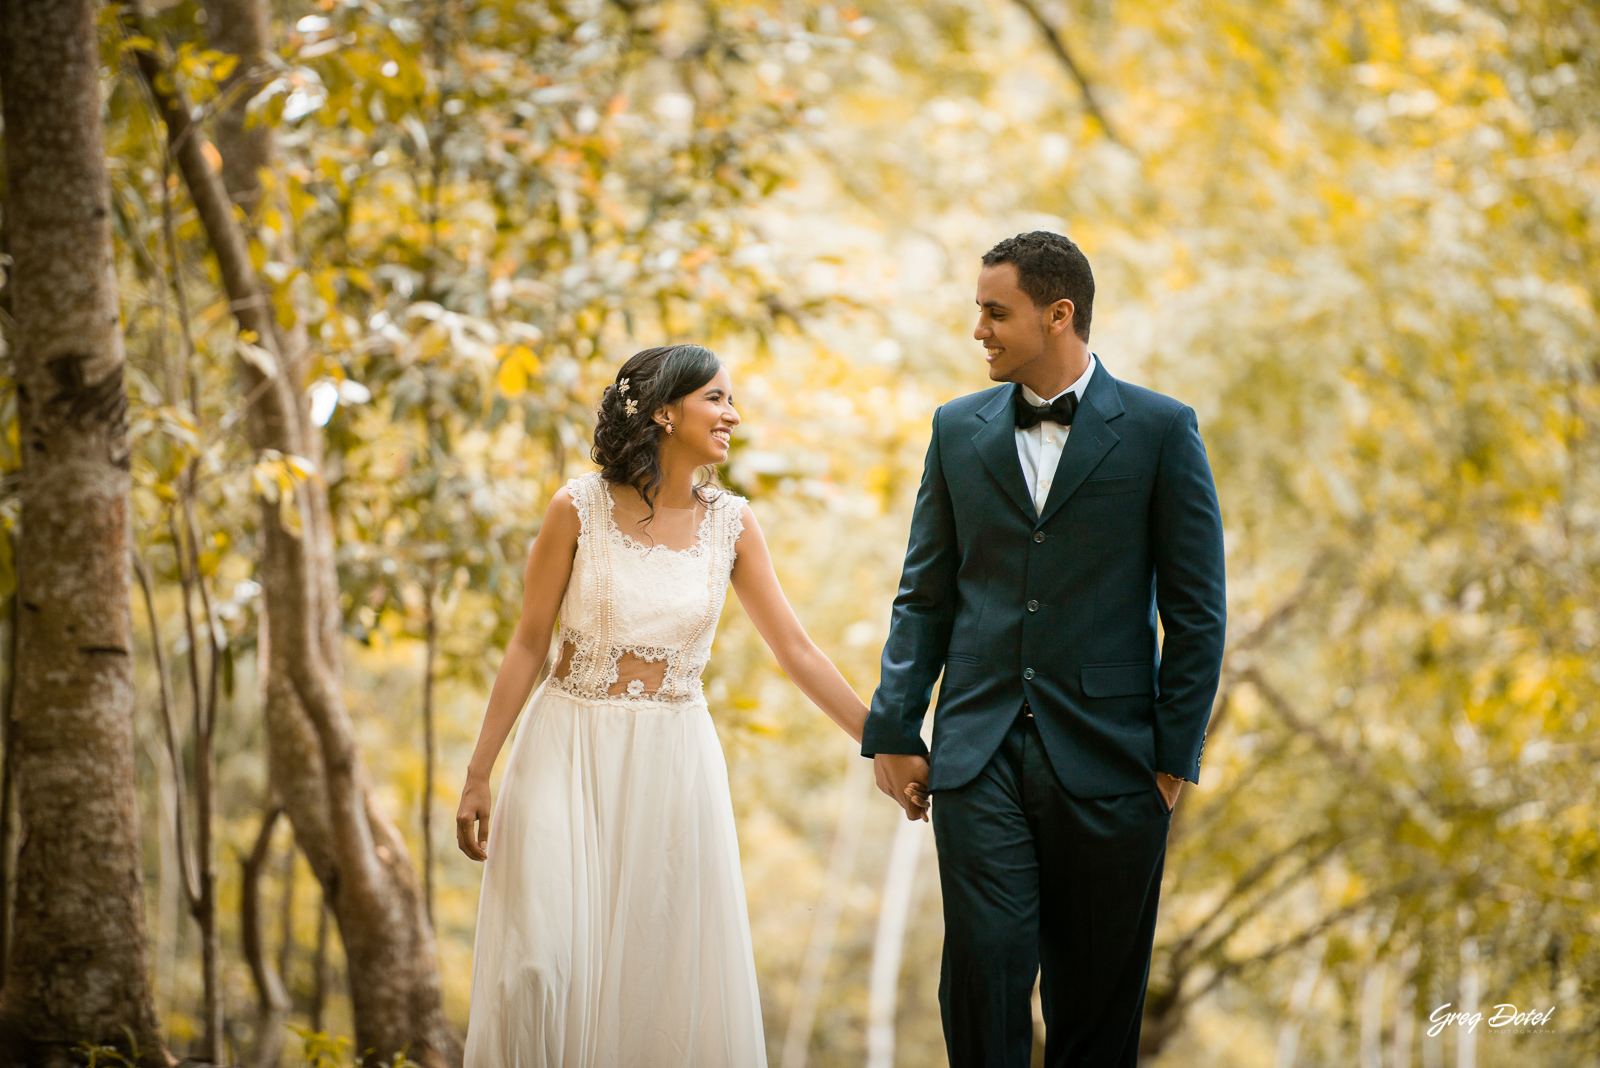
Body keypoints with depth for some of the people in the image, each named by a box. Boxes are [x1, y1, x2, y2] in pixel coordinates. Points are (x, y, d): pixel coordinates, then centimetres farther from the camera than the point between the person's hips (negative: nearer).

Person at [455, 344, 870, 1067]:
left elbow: (795, 649, 4)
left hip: (673, 763, 3)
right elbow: (528, 647, -2)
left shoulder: (730, 523, 1)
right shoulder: (580, 508, -7)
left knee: (664, 970, 3)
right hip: (571, 752, -2)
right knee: (547, 966, -8)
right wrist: (478, 775, -3)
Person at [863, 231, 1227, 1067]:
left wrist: (1176, 754, -4)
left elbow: (1195, 611, 0)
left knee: (1096, 998, 6)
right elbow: (924, 597, 11)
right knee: (982, 970, -6)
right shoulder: (958, 428, 9)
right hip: (979, 760, 2)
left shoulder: (1160, 431, 0)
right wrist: (894, 732, 4)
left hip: (1106, 760, -2)